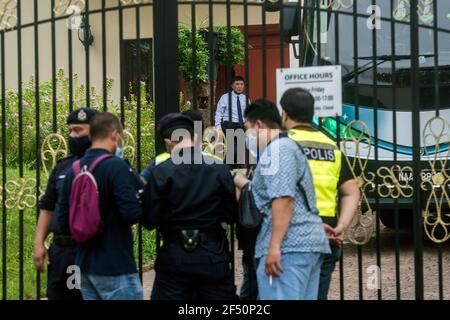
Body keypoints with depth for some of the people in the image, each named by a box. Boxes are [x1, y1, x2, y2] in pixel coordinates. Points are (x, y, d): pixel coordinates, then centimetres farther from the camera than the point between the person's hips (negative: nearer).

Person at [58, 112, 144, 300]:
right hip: (115, 267, -8)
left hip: (84, 265, 8)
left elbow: (65, 221, 11)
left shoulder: (73, 170, 7)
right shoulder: (116, 166, -15)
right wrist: (142, 195, -2)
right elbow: (133, 214, -21)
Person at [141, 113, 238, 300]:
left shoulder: (161, 172, -8)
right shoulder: (219, 169, -2)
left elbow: (149, 221, -7)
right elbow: (231, 216, 3)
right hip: (214, 256, 2)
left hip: (175, 258, -1)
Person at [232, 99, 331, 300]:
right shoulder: (287, 146, 24)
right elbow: (267, 193, 32)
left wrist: (274, 246, -23)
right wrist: (235, 178, 37)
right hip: (309, 242, 10)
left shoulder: (277, 149, -8)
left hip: (289, 245, -10)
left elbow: (283, 199, -20)